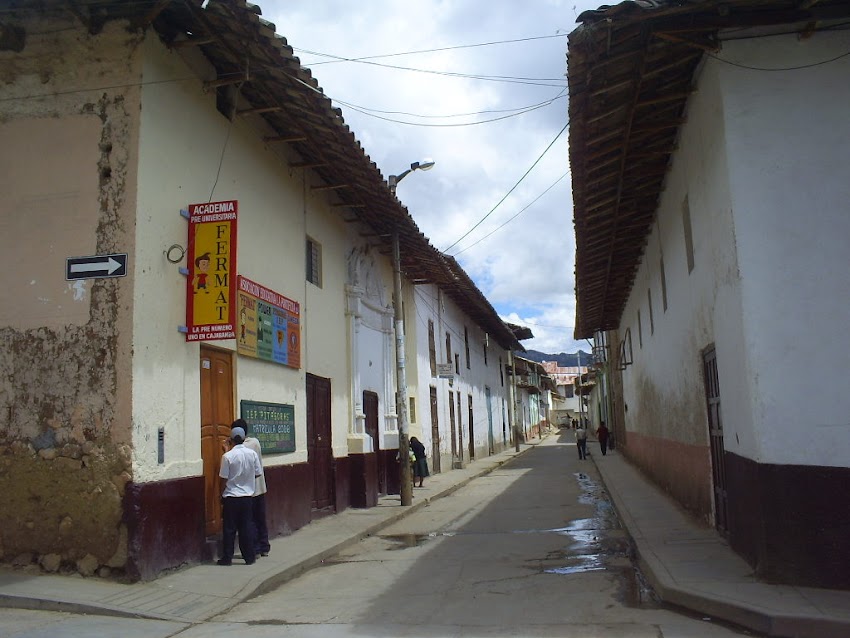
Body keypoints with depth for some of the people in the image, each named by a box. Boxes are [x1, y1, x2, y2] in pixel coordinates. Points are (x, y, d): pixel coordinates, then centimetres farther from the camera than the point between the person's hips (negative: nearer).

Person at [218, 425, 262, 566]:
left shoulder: (227, 456, -13)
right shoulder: (252, 454, -4)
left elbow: (224, 479, -9)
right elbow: (258, 474, 2)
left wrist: (221, 494, 5)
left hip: (231, 497, -3)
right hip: (247, 496, 3)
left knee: (229, 528, 6)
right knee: (247, 527, 9)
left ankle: (227, 557, 12)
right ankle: (249, 557, 12)